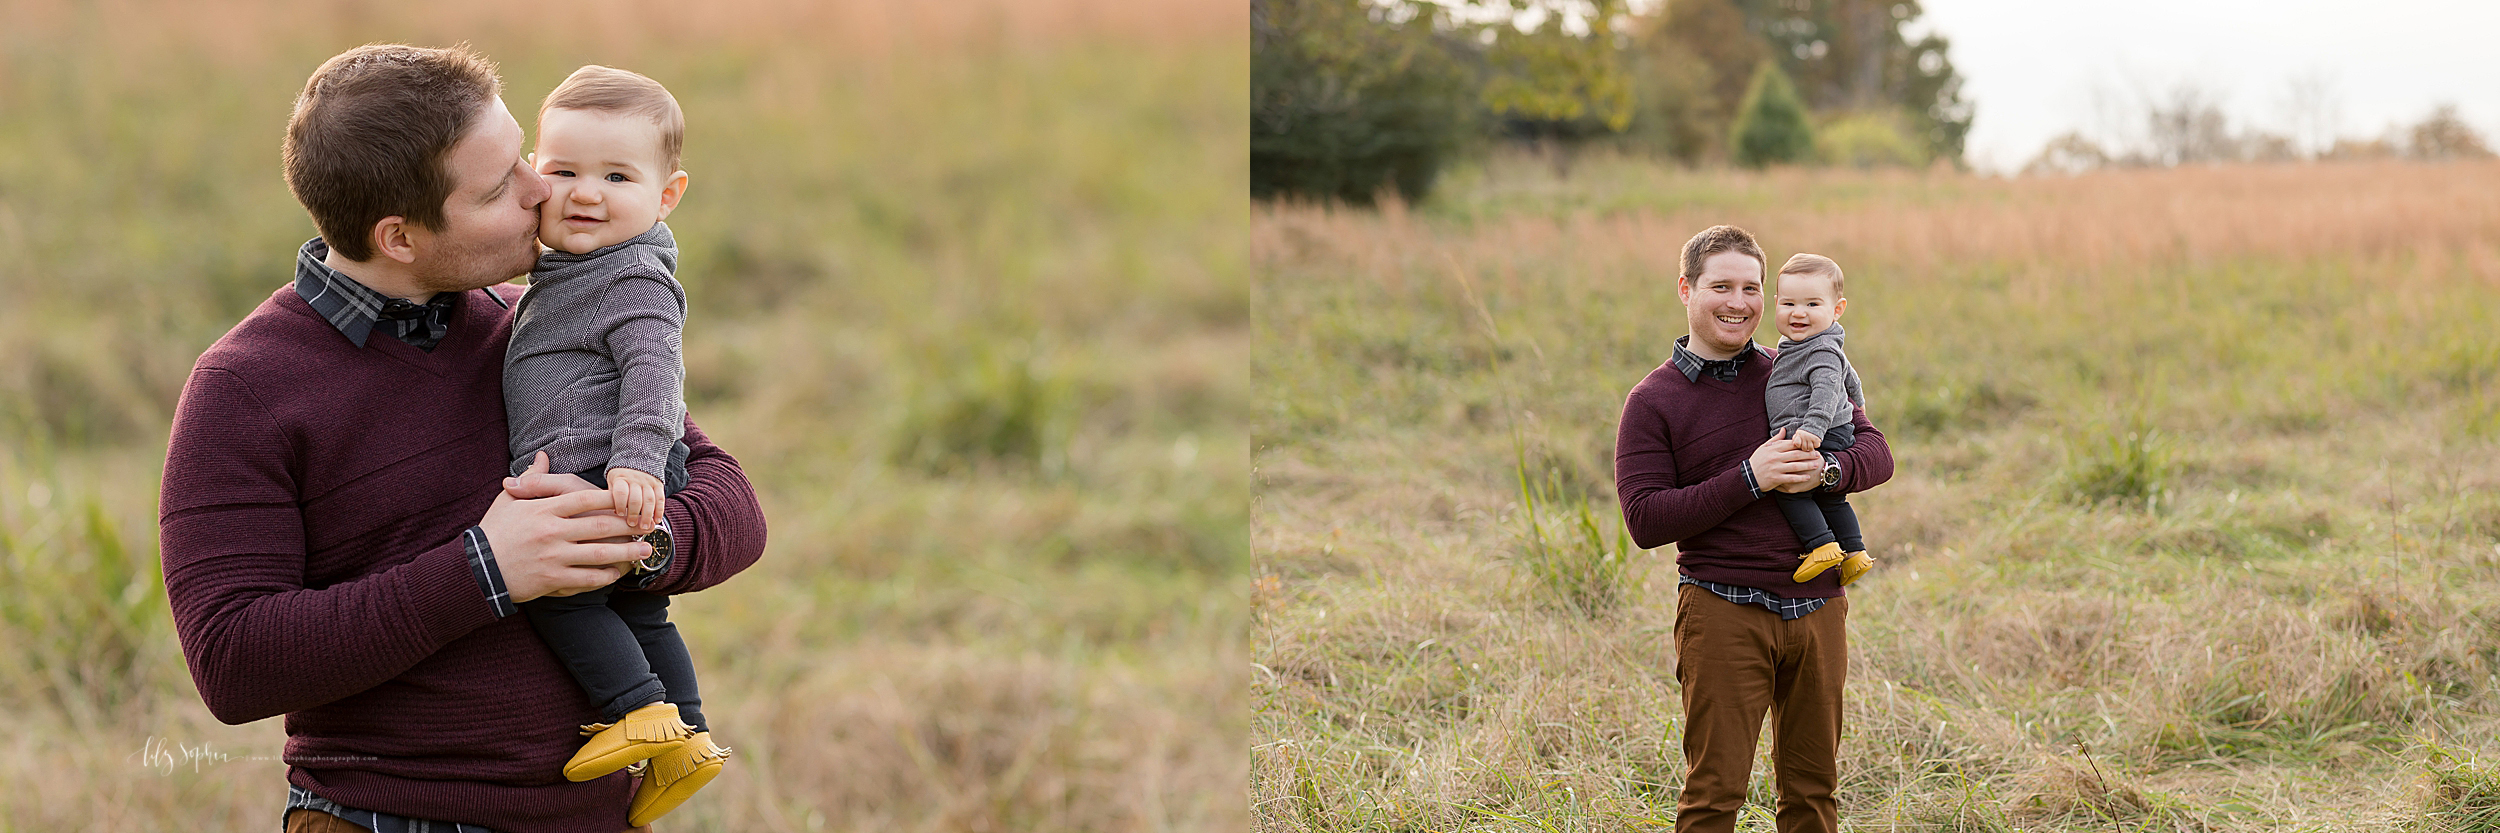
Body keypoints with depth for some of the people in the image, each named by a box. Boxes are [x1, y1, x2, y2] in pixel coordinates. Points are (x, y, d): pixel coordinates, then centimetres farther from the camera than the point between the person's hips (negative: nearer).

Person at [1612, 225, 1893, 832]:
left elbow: (1875, 452, 9)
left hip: (1818, 606, 4)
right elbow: (1645, 519, -9)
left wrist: (1826, 470, -14)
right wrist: (1748, 479, -17)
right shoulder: (1653, 401, -1)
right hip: (1724, 613, -4)